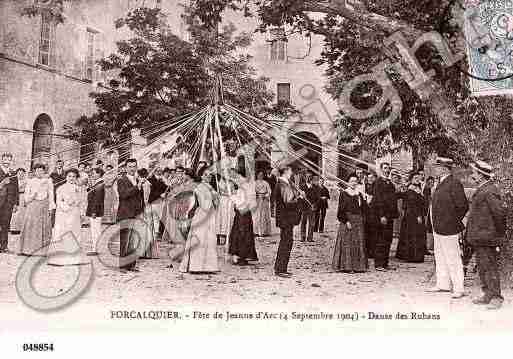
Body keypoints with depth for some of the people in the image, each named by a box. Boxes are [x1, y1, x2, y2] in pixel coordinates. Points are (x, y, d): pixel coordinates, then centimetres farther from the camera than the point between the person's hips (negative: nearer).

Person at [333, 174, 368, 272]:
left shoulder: (359, 194, 14)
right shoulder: (343, 193, -1)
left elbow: (363, 209, 16)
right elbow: (341, 210, -7)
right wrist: (346, 221, -14)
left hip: (358, 221, 5)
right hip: (347, 221, -5)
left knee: (359, 243, 4)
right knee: (347, 242, -5)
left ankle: (358, 266, 10)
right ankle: (346, 265, -1)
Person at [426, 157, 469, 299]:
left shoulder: (454, 184, -16)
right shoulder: (441, 183, 13)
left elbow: (463, 206, -18)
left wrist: (454, 222, -11)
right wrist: (435, 223, 16)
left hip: (448, 229, -10)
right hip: (438, 228, 10)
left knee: (452, 260, -3)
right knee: (440, 258, 17)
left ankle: (459, 289, 5)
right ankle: (443, 285, 28)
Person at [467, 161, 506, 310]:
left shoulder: (490, 191, -17)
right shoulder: (481, 190, 15)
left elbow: (500, 212, -22)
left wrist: (499, 234, -14)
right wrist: (470, 233, 19)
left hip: (487, 239, -10)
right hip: (479, 239, 10)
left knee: (490, 268, -4)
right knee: (482, 268, 16)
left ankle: (496, 297, 4)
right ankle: (487, 295, 25)